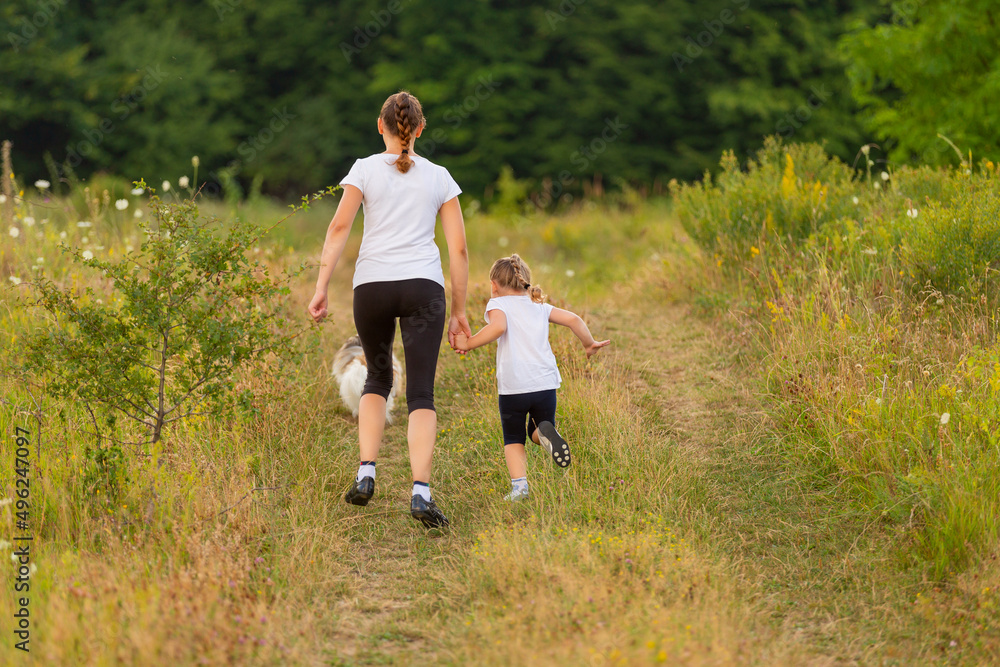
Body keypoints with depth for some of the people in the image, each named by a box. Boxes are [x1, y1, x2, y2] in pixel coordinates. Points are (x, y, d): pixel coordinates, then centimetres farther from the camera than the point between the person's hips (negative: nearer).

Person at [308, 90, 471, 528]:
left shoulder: (365, 169, 8)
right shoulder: (439, 177, 12)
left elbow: (339, 228, -4)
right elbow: (458, 249, 9)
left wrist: (321, 289, -5)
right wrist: (459, 309, 15)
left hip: (372, 284, 0)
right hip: (423, 286, 0)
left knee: (377, 378, 22)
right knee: (421, 393, -3)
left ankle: (366, 475, 9)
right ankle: (421, 492, -17)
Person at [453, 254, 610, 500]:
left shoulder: (498, 304, 4)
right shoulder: (540, 307, 19)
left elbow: (499, 326, -18)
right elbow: (573, 319, 12)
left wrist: (468, 344, -10)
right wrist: (589, 344, 26)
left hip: (513, 387, -3)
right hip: (545, 384, 3)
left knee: (513, 439, 11)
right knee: (537, 430, 22)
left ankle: (519, 486, -10)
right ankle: (546, 433, -14)